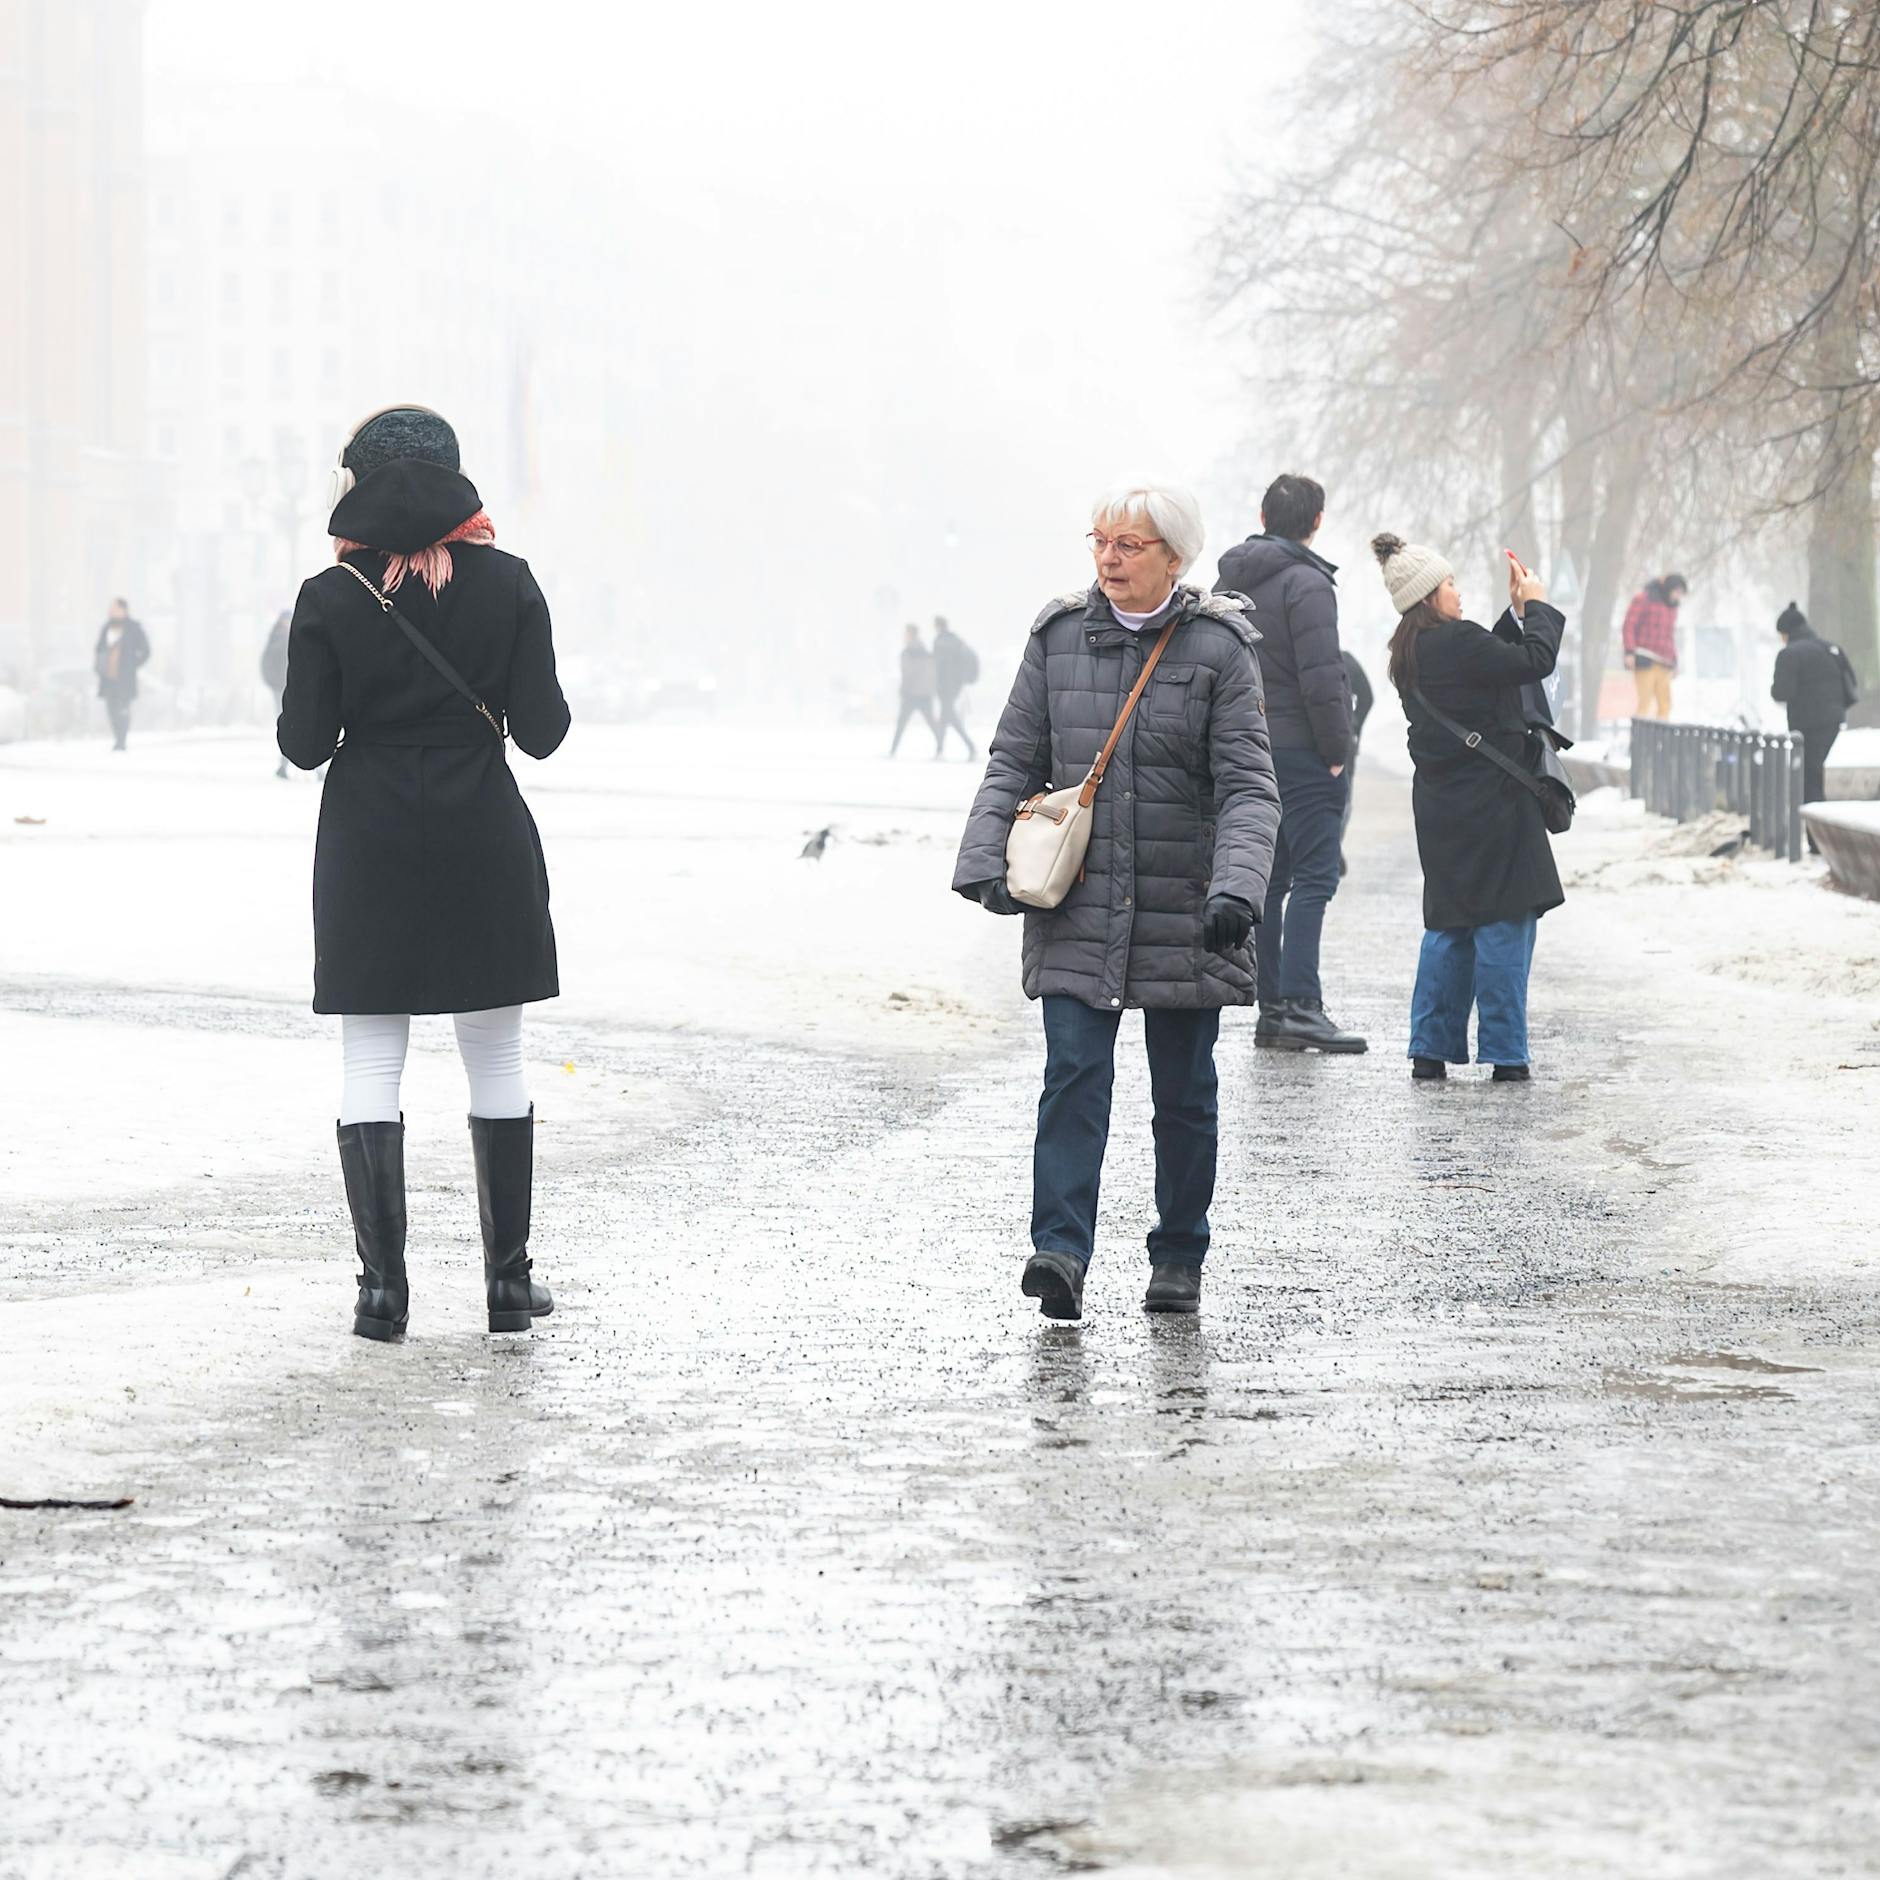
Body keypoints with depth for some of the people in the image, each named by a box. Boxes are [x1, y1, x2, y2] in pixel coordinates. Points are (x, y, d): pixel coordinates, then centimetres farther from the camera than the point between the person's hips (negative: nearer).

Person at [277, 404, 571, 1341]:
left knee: (371, 1065, 4)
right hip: (484, 843, 1)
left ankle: (383, 1284, -3)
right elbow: (542, 730, -5)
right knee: (496, 1059, 9)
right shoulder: (506, 583, -5)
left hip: (369, 848, -1)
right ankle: (508, 1279, 11)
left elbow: (304, 743, -5)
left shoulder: (330, 599, -8)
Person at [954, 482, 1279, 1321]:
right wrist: (987, 862, -4)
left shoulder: (1217, 647, -4)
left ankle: (1178, 1257, 21)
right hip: (1075, 908, 1)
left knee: (1184, 1092, 8)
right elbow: (1013, 761, 10)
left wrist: (1236, 889, -21)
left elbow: (1247, 786, -7)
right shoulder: (1058, 636, 4)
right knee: (1073, 1073, -12)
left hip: (1182, 911, -1)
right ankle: (1060, 1250, -19)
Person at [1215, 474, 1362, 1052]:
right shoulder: (1306, 582, -13)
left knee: (1269, 877, 12)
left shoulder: (1228, 583, 13)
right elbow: (1320, 678, -19)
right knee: (1313, 876, -9)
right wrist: (1337, 750, -12)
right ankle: (1300, 1005, -18)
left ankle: (1270, 1008, 11)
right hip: (1302, 752, -8)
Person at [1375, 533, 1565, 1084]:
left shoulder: (1411, 651, 10)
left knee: (1449, 926, 15)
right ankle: (1503, 1054, 0)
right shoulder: (1455, 642, -18)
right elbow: (1535, 662, -16)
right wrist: (1535, 605, -2)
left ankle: (1431, 1048, 14)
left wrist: (1516, 611, 15)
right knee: (1504, 924, -2)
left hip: (1442, 806, 9)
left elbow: (1489, 662, 19)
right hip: (1489, 803, -9)